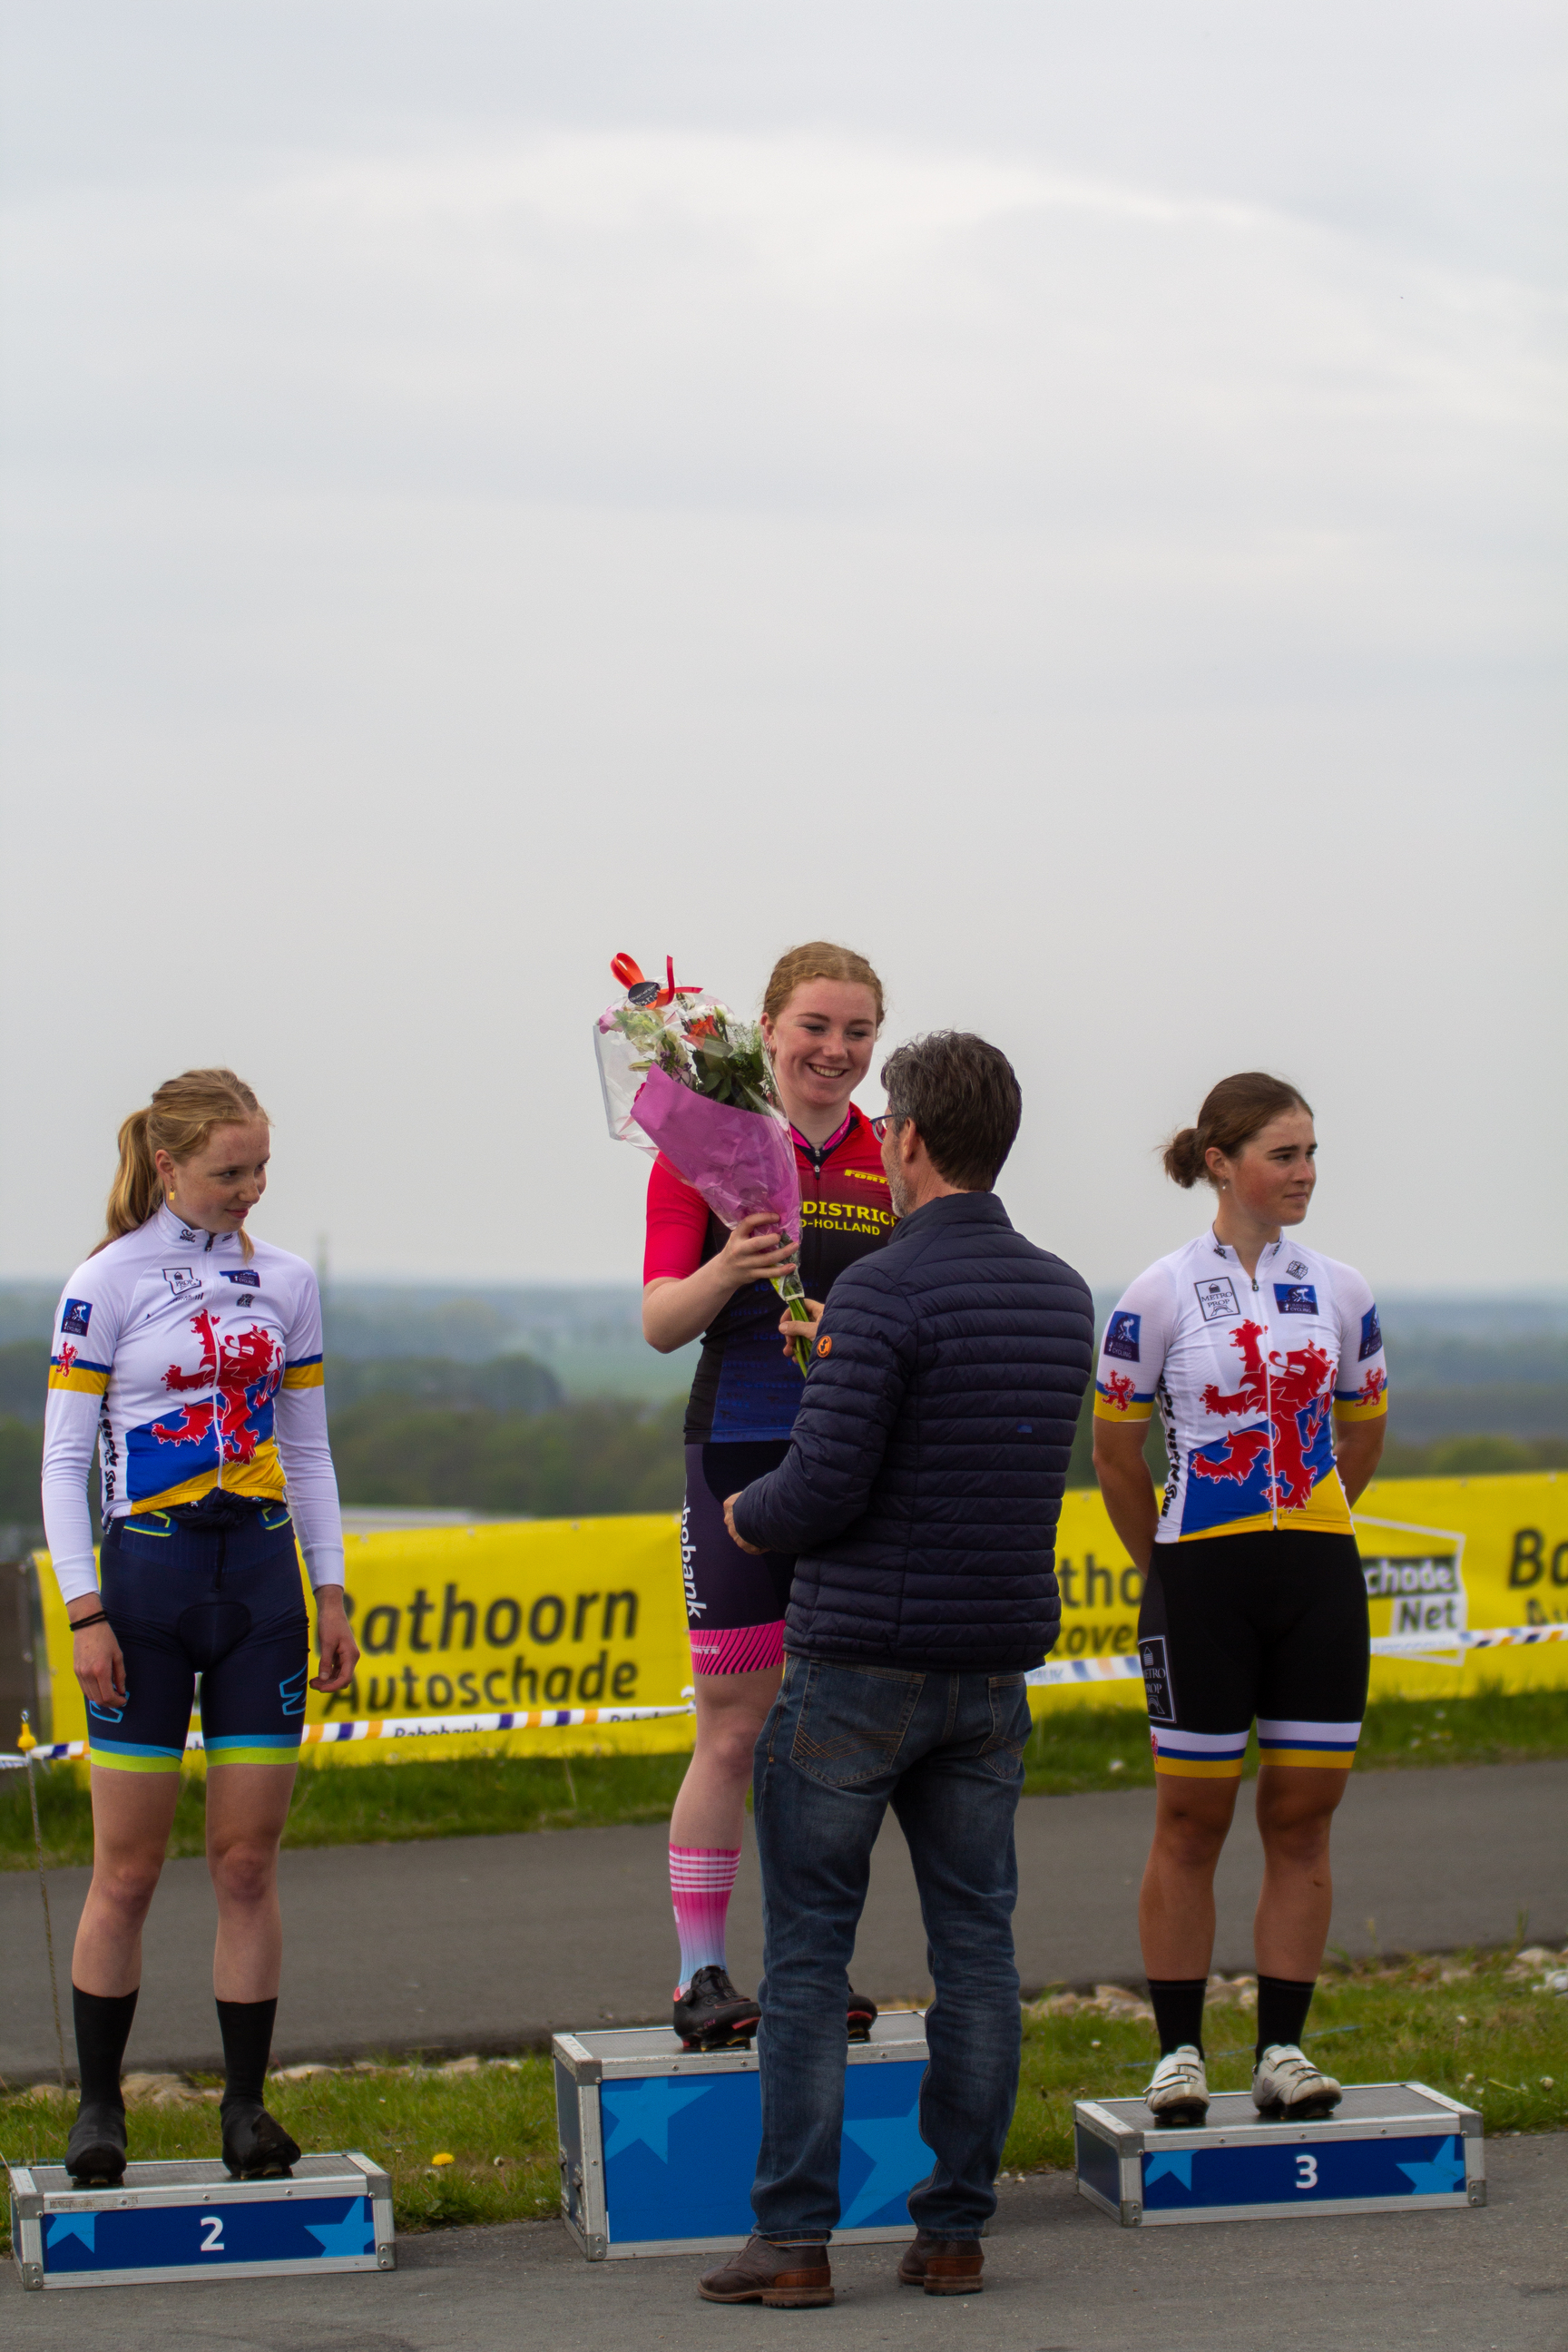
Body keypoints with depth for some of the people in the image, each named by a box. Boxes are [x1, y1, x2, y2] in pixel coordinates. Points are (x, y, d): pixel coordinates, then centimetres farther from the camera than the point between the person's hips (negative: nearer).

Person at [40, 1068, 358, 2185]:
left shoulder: (285, 1283, 10)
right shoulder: (107, 1286, -3)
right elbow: (63, 1459, -2)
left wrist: (331, 1594, 9)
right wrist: (86, 1609, -9)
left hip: (263, 1571, 3)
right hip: (149, 1570, -3)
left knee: (249, 1860, 2)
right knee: (129, 1869, -1)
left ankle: (247, 2105, 8)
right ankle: (99, 2104, 9)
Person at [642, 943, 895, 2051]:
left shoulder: (897, 1164, 8)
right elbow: (661, 1323, -5)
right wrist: (730, 1267, -25)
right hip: (742, 1451, -3)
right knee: (733, 1730, -1)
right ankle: (701, 1976, 7)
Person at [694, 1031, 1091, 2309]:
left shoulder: (884, 1292, -16)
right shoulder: (1064, 1298, 7)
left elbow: (823, 1494, -20)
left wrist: (747, 1514, 4)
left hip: (854, 1669, -6)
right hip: (991, 1673, 6)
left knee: (807, 1951, 1)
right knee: (975, 1944, 8)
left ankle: (794, 2239, 0)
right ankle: (954, 2231, 9)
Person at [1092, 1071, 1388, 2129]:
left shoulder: (1342, 1293, 6)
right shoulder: (1159, 1297, -5)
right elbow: (1116, 1453, 4)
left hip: (1320, 1575, 3)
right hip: (1203, 1580, -3)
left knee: (1304, 1815, 4)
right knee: (1193, 1819, 1)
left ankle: (1284, 2048, 11)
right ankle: (1180, 2051, 9)